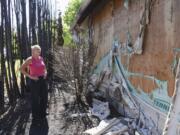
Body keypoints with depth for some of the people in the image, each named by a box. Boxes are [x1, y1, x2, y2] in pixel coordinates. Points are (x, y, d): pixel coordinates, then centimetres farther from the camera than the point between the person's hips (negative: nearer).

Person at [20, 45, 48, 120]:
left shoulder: (41, 58, 8)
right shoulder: (30, 59, -11)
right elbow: (21, 69, -15)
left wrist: (45, 73, 1)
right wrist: (30, 76, -19)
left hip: (42, 80, 7)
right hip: (35, 81, -7)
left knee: (44, 97, 13)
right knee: (35, 98, 4)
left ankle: (42, 113, 32)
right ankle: (35, 115, 21)